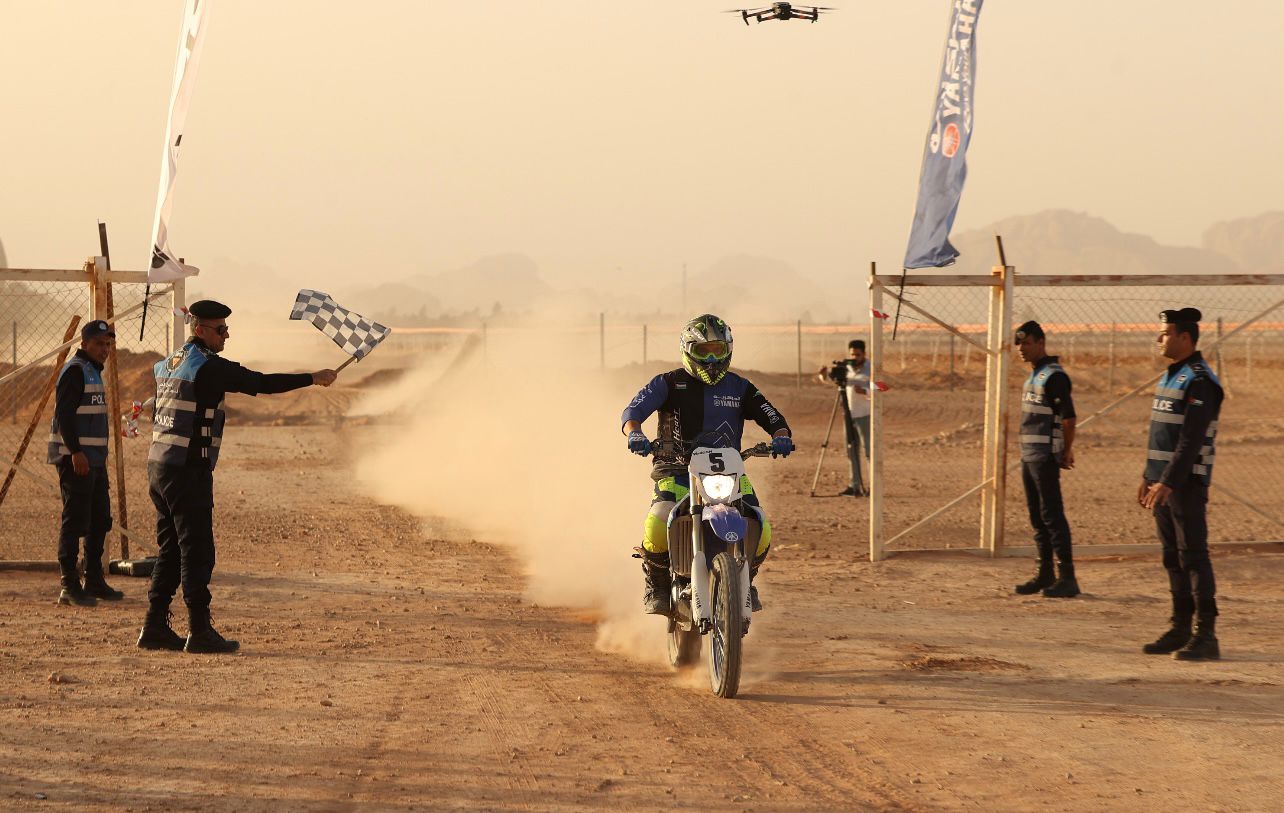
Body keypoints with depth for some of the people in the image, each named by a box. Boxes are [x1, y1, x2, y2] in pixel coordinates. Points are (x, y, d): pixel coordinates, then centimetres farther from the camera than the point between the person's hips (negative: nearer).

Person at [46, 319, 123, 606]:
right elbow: (64, 413, -20)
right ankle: (70, 587, -8)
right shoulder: (75, 370, -12)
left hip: (94, 459, 10)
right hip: (76, 459, -10)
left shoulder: (93, 371, 19)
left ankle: (94, 581, 22)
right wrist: (76, 452, -25)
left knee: (99, 520, 14)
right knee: (75, 521, -9)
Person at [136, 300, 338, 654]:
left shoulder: (167, 364, 13)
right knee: (197, 551, -6)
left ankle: (155, 627, 13)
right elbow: (262, 383, -13)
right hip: (188, 470, -9)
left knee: (171, 550, 13)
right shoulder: (208, 366, -13)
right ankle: (200, 631, -6)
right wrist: (313, 378, -7)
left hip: (159, 465, 9)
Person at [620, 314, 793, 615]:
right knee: (658, 527, -30)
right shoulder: (669, 383, 2)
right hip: (677, 472, -2)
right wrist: (634, 433, -34)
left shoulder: (739, 388, 10)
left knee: (761, 533, -17)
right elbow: (632, 411, -10)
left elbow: (774, 419, 6)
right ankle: (657, 587, -3)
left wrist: (781, 437, -18)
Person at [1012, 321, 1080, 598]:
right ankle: (1045, 575, 18)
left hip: (1045, 456, -9)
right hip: (1028, 455, 9)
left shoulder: (1053, 375, -13)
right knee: (1037, 516, 12)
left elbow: (1068, 417, -16)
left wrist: (1066, 451, -11)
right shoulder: (1033, 375, 17)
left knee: (1052, 515, -9)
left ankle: (1067, 577, -8)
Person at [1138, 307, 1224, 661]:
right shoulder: (1169, 377, 16)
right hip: (1163, 481, 10)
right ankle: (1180, 630, 17)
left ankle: (1206, 636, -8)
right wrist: (1148, 477, 20)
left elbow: (1192, 440, -21)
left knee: (1193, 556, -9)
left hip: (1187, 483, -10)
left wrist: (1168, 483, -25)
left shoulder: (1199, 381, -15)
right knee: (1173, 558, 11)